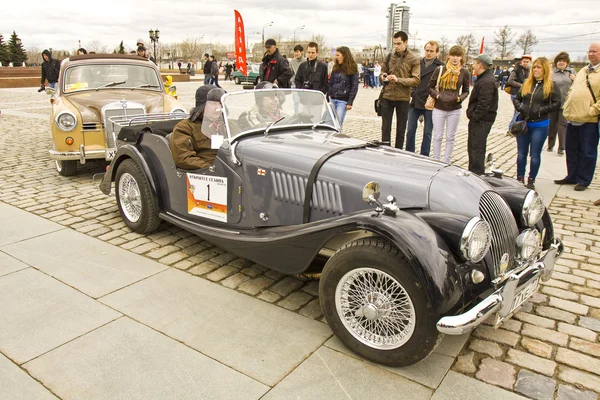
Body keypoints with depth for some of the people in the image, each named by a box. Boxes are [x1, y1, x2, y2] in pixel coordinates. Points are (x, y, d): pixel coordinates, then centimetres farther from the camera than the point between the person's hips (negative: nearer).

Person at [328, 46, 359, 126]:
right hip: (332, 99, 5)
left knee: (338, 122, -7)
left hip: (343, 101, -5)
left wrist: (350, 102, -11)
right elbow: (330, 84, 15)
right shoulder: (335, 68, 13)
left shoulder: (352, 69, -2)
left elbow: (354, 87, -5)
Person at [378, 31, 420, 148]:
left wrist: (398, 80, -21)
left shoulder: (414, 59, -3)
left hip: (403, 98, -2)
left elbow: (416, 80, -9)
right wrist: (382, 77, -8)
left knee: (401, 129, 8)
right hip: (387, 96, 2)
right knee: (385, 128, 4)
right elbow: (382, 73, 17)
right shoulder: (390, 56, 7)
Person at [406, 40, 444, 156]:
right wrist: (412, 94, 4)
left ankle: (424, 156, 15)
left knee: (427, 132, 6)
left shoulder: (441, 66, -3)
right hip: (415, 102, 4)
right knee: (410, 130, 7)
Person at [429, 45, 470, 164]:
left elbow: (466, 91, 8)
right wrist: (437, 95, -13)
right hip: (439, 108, -1)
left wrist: (460, 98, -12)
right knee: (438, 136, 6)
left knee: (450, 138, 8)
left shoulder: (464, 73, 1)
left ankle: (446, 162, 19)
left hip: (454, 110, 1)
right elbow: (430, 86, 4)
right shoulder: (440, 69, -2)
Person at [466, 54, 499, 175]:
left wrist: (475, 117, -18)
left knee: (477, 150, -6)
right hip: (477, 119, 11)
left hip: (481, 121, -11)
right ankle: (472, 173, 32)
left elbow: (484, 104, -26)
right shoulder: (484, 78, 15)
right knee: (472, 147, 20)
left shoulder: (486, 82, -20)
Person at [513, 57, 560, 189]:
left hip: (540, 125, -4)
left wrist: (541, 110, -17)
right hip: (523, 123, 4)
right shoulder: (526, 83, 6)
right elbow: (516, 98, 11)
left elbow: (557, 103, -9)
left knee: (535, 155, 4)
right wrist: (519, 107, -8)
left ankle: (531, 180, 15)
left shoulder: (551, 85, -5)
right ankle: (520, 178, 21)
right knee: (521, 153, 10)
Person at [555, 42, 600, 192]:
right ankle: (572, 177, 28)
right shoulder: (583, 71, 17)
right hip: (572, 119, 7)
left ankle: (583, 180, 15)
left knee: (587, 152, 4)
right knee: (571, 150, 15)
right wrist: (567, 108, 11)